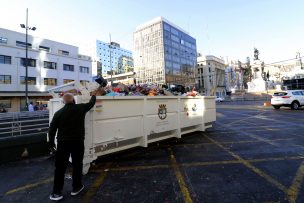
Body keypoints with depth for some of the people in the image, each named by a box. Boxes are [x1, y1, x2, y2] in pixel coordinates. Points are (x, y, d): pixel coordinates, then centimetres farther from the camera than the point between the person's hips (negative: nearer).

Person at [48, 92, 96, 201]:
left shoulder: (59, 113, -1)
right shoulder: (81, 108, -3)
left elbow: (52, 129, 1)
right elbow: (91, 103, 16)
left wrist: (51, 142, 13)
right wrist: (93, 95, 35)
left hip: (63, 143, 1)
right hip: (78, 142, 0)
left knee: (60, 167, 11)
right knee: (77, 165, 13)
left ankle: (56, 192, 18)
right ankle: (76, 188, 27)